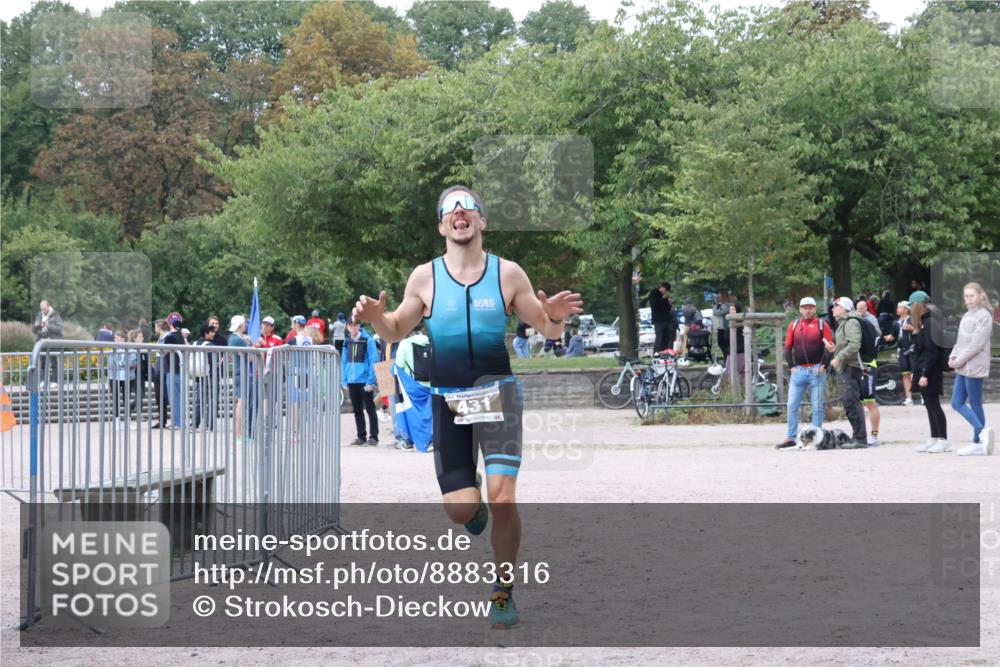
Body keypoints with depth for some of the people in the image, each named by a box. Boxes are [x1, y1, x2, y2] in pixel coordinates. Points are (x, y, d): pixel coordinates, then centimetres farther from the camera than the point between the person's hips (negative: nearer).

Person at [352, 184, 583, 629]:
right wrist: (375, 317, -10)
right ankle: (475, 506, 34)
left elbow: (548, 330, 7)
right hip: (447, 399, 1)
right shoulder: (425, 277, 3)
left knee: (503, 499, -14)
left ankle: (503, 593, 6)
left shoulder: (507, 274, 2)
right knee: (459, 510, -6)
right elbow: (397, 331, 13)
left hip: (497, 392, -1)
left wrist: (556, 317, -17)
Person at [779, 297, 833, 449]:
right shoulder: (793, 325, 9)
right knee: (792, 406, 0)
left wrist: (823, 365, -7)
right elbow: (787, 347, 11)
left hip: (817, 371, -2)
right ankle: (790, 438, 5)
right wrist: (792, 366, 1)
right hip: (799, 371, 2)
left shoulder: (822, 325, 3)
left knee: (817, 406, 0)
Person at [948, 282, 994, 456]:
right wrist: (953, 356, 0)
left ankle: (978, 443, 1)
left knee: (975, 404, -4)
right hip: (962, 368, 9)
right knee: (957, 403, 4)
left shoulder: (984, 316, -10)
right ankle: (982, 431, 4)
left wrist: (959, 361, -14)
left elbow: (976, 344, -17)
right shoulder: (967, 316, 16)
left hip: (975, 367, -9)